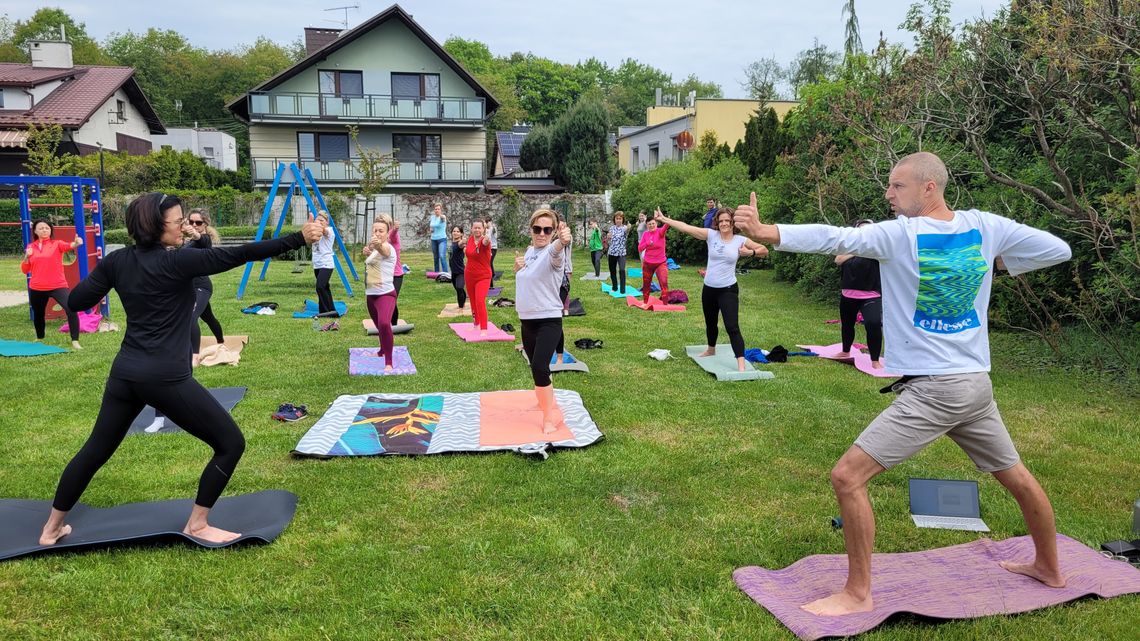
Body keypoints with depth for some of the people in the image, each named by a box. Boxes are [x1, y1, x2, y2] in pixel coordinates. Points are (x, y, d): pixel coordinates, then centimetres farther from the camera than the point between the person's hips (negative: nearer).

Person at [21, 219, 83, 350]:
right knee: (38, 314, 22)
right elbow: (25, 270, 11)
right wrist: (26, 257, -7)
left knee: (71, 309, -24)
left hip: (57, 286, -4)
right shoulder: (30, 247, 7)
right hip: (36, 288, 4)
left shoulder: (57, 244, -2)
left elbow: (68, 246, -27)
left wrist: (76, 243, -50)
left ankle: (75, 341, -18)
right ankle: (39, 339, 48)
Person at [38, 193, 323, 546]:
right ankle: (197, 525, 12)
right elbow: (237, 255, -21)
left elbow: (76, 301, 9)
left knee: (96, 449, 24)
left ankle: (52, 527, 37)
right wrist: (300, 238, -24)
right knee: (231, 443, 3)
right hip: (166, 378, -7)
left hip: (125, 372, 8)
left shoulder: (117, 261, 4)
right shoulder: (176, 262, -15)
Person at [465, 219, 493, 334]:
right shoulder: (470, 239, -1)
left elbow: (485, 243, -49)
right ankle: (476, 322, 39)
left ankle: (484, 329, -17)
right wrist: (465, 250, 4)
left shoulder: (485, 241, -20)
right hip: (469, 276, 6)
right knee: (473, 300, 18)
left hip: (483, 277, -6)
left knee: (480, 301, -19)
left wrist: (486, 240, -68)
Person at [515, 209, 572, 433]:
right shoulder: (530, 251, 6)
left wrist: (562, 241, -69)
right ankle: (545, 400, 43)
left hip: (548, 320, -8)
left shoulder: (552, 253, -18)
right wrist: (517, 267, -3)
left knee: (540, 367, -19)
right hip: (527, 320, 8)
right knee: (536, 367, 19)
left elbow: (556, 250, -44)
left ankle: (551, 415, -4)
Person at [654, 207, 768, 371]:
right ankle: (711, 350, 50)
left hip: (728, 290, -3)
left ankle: (741, 365, -14)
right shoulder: (711, 235, -4)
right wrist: (664, 219, -15)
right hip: (709, 289, 3)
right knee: (710, 323, 23)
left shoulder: (740, 240, -4)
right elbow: (686, 228, -10)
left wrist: (751, 252, -14)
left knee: (732, 327, -13)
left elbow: (764, 250, 6)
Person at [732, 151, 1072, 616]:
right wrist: (999, 263, 15)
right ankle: (1049, 568, 47)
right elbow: (1059, 250, 13)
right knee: (1015, 475, 26)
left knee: (847, 476, -5)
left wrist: (764, 232, -32)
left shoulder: (899, 234, -13)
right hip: (978, 385, 8)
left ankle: (858, 594, 2)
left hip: (931, 390, -8)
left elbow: (835, 238, -26)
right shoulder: (985, 226, 5)